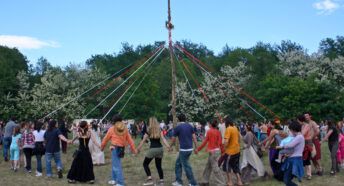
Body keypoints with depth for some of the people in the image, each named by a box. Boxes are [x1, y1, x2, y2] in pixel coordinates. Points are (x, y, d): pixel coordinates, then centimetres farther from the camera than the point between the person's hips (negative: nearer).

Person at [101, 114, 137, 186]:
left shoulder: (112, 129, -3)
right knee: (115, 163, 25)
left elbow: (106, 139, 5)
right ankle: (113, 179, 31)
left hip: (115, 148, -5)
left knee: (117, 166, -5)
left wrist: (102, 147, 21)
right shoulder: (125, 129, 7)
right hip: (122, 148, 5)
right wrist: (134, 149, 11)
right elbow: (129, 139, 7)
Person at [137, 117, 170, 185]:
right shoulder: (159, 130, 7)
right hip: (160, 148, 4)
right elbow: (163, 138, -6)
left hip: (152, 149, -4)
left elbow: (143, 141, 2)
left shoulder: (149, 130, -1)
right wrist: (168, 146, -10)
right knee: (159, 165, 15)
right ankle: (161, 180, 4)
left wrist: (138, 149, 11)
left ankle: (149, 179, -4)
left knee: (145, 164, 11)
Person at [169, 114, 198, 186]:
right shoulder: (190, 126, 6)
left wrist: (170, 147, 19)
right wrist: (196, 148, 11)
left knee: (186, 166, 1)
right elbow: (194, 138, 5)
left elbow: (173, 139, 3)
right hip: (190, 148, 7)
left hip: (184, 150, -7)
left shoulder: (177, 127, -7)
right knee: (178, 163, 19)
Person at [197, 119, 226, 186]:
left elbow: (205, 142, -10)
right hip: (217, 150, 8)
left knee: (215, 167, -1)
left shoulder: (209, 131, -13)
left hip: (213, 151, -8)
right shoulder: (218, 131, 4)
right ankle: (205, 180, 27)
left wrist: (199, 149, -2)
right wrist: (222, 151, 10)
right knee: (208, 166, 18)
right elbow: (220, 142, 0)